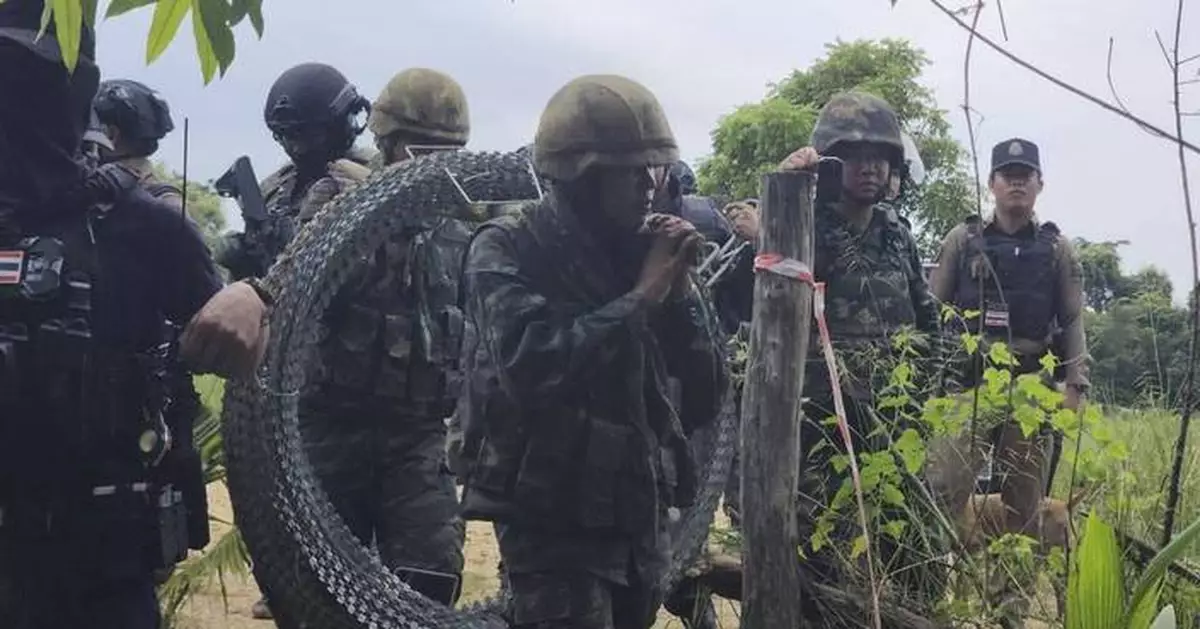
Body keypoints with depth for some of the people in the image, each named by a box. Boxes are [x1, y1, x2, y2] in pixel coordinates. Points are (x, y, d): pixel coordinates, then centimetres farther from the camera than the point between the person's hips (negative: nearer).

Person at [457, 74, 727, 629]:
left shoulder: (645, 251, 6)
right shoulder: (508, 252, -7)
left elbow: (702, 401, 6)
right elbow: (529, 367, -26)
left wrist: (679, 291, -6)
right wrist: (641, 297, -17)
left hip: (641, 518, 6)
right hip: (552, 523, -6)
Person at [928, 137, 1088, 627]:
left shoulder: (1057, 249, 9)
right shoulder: (962, 240, 6)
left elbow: (1073, 322, 5)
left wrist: (1076, 385, -5)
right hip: (966, 382, -1)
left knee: (1024, 502, 5)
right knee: (943, 493, -8)